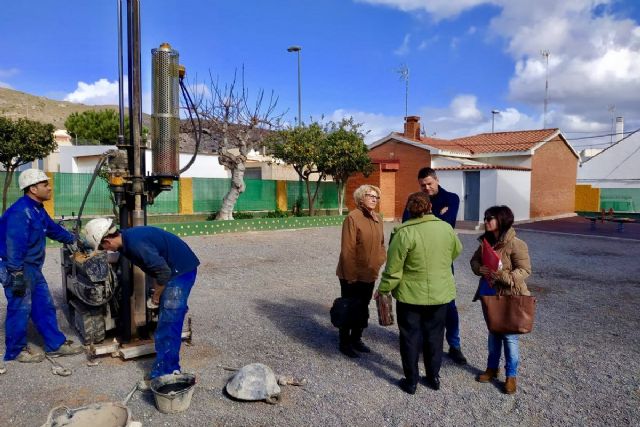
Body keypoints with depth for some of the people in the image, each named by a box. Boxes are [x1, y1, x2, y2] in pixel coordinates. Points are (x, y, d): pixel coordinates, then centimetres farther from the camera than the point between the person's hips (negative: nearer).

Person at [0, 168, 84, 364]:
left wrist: (76, 241, 31)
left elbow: (54, 229, 25)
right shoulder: (20, 212, -22)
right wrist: (17, 275, -25)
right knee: (20, 309, 3)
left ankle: (56, 344, 23)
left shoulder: (37, 209, 9)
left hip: (33, 268, 10)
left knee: (44, 306, 14)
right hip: (18, 269, -10)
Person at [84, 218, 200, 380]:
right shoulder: (127, 238, 5)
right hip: (172, 269, 10)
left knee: (168, 322, -8)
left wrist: (156, 296, -9)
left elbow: (164, 272, -25)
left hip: (182, 269, -10)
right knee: (168, 319, 16)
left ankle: (164, 373, -1)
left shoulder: (136, 244, -26)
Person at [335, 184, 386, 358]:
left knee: (363, 309, 17)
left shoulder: (378, 219, 7)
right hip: (352, 275, -7)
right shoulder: (353, 217, -16)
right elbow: (347, 250, -18)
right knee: (350, 309, 6)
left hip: (370, 274, 7)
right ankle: (344, 343, 21)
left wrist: (380, 264, 4)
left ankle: (356, 339, 34)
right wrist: (350, 275, -18)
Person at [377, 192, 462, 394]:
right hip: (440, 294, 4)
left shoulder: (404, 233, -18)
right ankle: (434, 377, 30)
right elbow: (456, 251, 15)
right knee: (434, 336, 18)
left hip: (410, 295, -4)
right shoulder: (446, 228, -4)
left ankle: (411, 381, 20)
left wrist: (383, 289, -1)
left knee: (410, 337, 10)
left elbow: (393, 268, -16)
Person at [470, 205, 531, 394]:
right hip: (490, 294, 7)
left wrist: (502, 275, -30)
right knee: (493, 332, 19)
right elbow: (475, 260, 11)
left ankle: (511, 375, 21)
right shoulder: (486, 241, 3)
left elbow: (525, 270, -19)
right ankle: (492, 368, 36)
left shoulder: (515, 244, -18)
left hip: (509, 297, -7)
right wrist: (480, 269, -11)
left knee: (509, 336, 4)